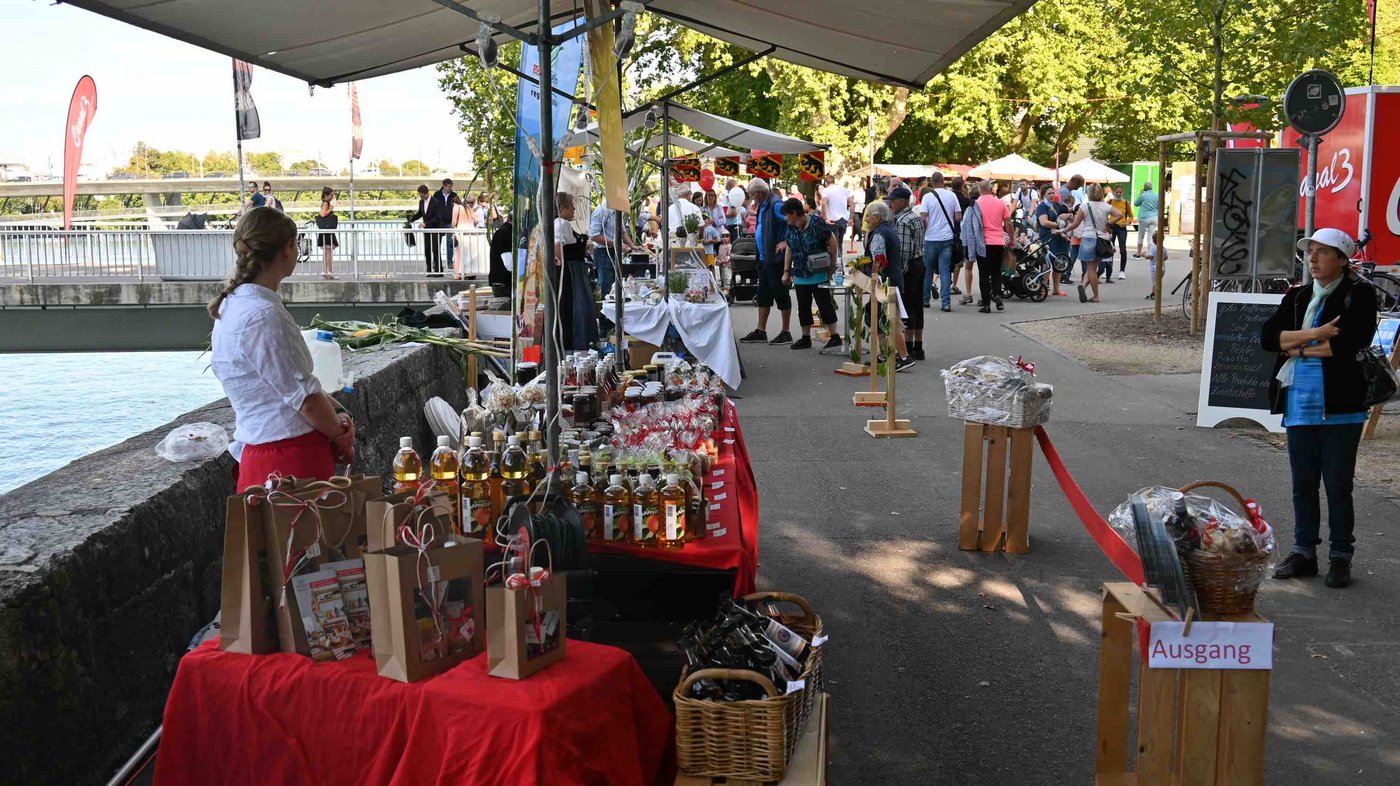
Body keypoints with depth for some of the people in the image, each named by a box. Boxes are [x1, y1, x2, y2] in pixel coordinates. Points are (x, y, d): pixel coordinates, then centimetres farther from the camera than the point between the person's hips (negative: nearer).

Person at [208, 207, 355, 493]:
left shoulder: (236, 305, 13)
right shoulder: (262, 316, -20)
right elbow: (305, 398, -18)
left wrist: (337, 413, 4)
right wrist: (341, 437, -1)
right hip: (291, 457, -10)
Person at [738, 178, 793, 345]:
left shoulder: (775, 205, -17)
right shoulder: (762, 206, 12)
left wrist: (787, 242, -20)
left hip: (776, 259, -10)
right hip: (764, 258, 10)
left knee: (781, 295, -1)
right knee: (763, 296, 13)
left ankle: (786, 333, 7)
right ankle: (761, 332, 20)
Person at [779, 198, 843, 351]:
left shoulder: (816, 222, -13)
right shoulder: (791, 227, 5)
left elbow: (832, 239, -8)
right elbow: (789, 249, 13)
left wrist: (832, 263, -6)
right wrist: (786, 271, 10)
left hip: (818, 274, -6)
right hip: (800, 275, 7)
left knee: (824, 304, -5)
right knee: (803, 307, 10)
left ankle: (835, 337, 1)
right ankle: (806, 338, 19)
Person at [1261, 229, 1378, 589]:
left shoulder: (1359, 294, -2)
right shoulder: (1297, 297, 13)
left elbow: (1350, 342, -17)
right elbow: (1268, 336, 1)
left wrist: (1299, 349, -7)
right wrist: (1314, 334, -11)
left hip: (1340, 407, -5)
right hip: (1300, 406, 5)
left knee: (1338, 485, 2)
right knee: (1303, 483, 11)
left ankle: (1340, 557, 14)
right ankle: (1304, 552, 22)